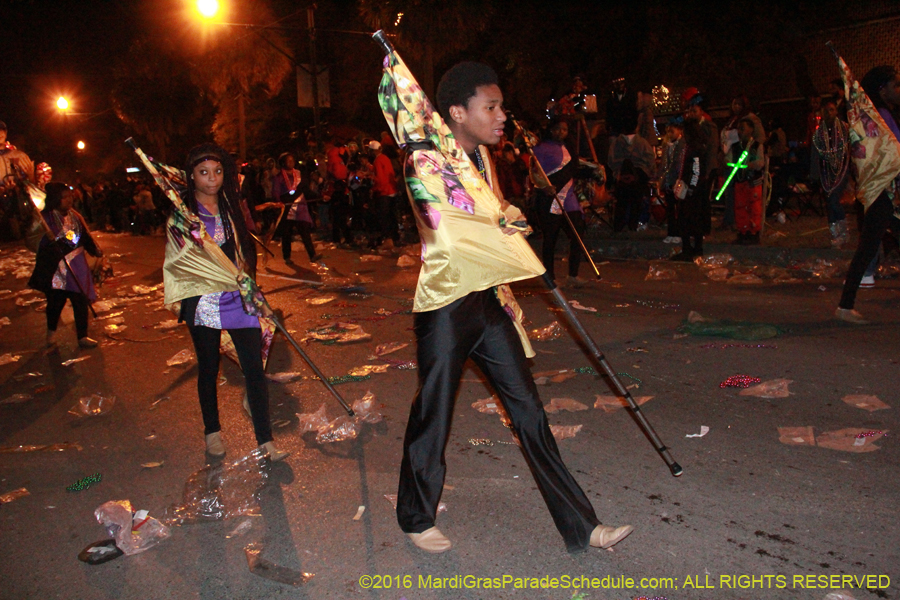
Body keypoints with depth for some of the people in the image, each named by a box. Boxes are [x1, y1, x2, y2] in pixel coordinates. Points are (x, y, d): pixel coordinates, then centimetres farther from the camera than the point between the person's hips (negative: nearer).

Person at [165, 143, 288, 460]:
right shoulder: (182, 213, -4)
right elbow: (178, 260, -14)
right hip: (203, 301, -3)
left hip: (238, 299, 3)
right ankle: (212, 431, 32)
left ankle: (265, 440, 3)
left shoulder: (230, 205, 11)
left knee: (255, 368, -4)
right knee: (208, 369, 11)